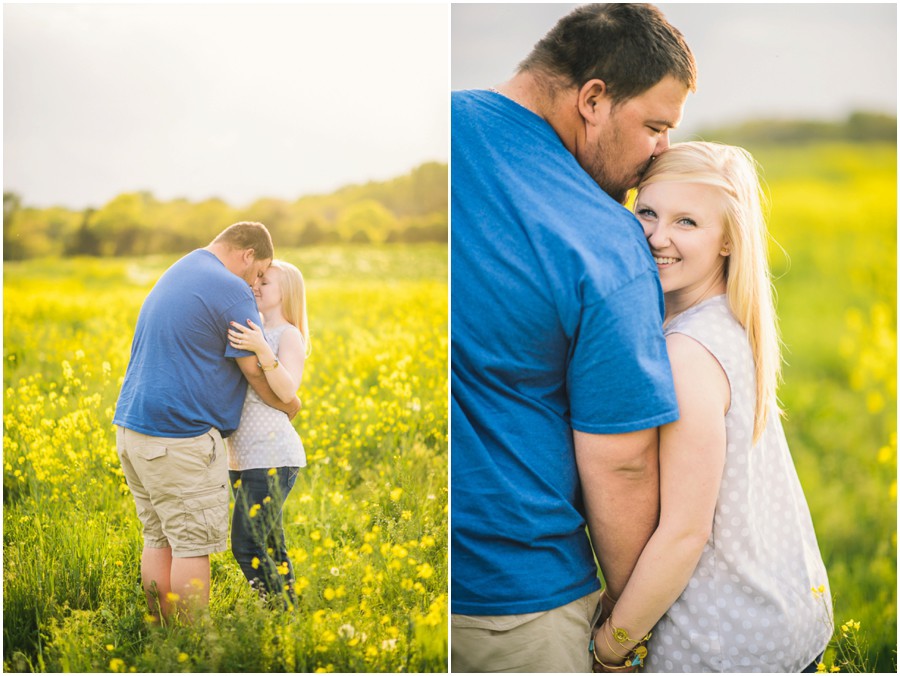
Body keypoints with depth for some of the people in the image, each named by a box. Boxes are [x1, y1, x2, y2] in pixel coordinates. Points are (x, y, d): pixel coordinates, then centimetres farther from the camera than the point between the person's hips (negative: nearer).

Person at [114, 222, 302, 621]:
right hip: (179, 438, -9)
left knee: (158, 538, 13)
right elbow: (255, 370, -9)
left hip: (131, 426, 9)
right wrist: (288, 404, 9)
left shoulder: (174, 275, 18)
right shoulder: (232, 291, -11)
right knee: (193, 544, -2)